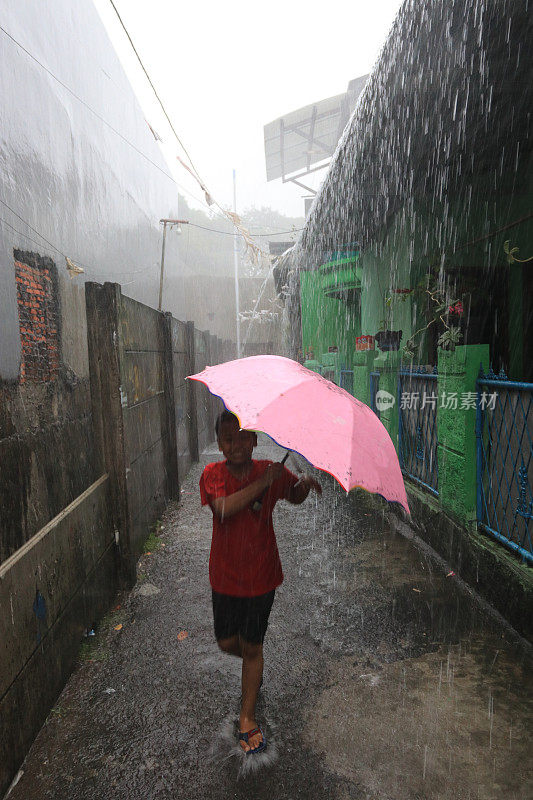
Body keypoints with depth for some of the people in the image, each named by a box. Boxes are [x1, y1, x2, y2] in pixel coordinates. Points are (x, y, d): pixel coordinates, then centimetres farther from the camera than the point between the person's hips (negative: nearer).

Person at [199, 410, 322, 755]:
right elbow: (224, 508, -30)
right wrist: (261, 483, -33)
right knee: (227, 642, 15)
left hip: (261, 575, -1)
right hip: (225, 575, 1)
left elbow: (295, 497, 8)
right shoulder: (213, 474, -12)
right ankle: (254, 667, 50)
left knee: (252, 647, 11)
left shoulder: (271, 472, -10)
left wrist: (304, 485, -14)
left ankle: (248, 717, 33)